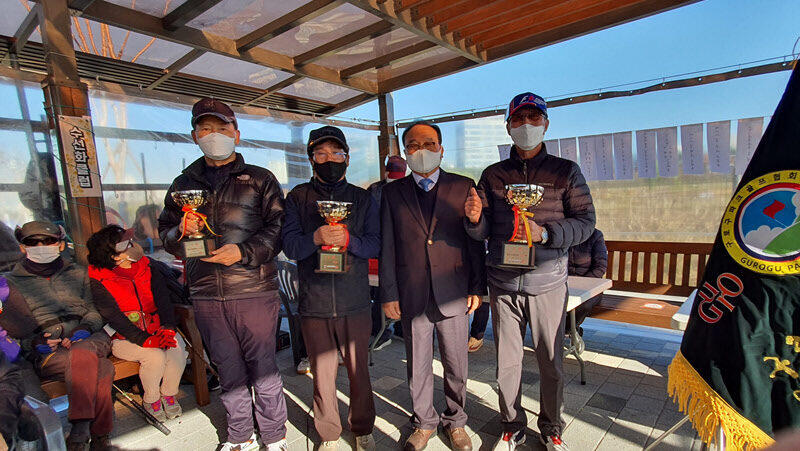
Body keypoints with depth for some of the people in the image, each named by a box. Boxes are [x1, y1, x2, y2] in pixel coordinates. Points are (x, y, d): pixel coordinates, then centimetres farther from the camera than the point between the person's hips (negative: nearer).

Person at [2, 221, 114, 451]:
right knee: (101, 371, -35)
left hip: (88, 339, 2)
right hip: (46, 352, -2)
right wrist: (34, 343, -10)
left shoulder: (77, 273, 22)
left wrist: (85, 328, -4)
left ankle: (79, 432, -26)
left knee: (82, 354, -37)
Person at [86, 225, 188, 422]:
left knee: (177, 347, -24)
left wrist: (167, 328, -23)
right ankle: (150, 399, 2)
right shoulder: (99, 283, -12)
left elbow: (163, 299, -7)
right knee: (155, 356, -28)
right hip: (123, 339, -3)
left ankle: (168, 394, 2)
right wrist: (147, 341, -29)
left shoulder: (149, 267, -1)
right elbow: (115, 319, -18)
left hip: (156, 330, 3)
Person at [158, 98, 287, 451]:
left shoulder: (260, 179, 3)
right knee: (228, 370, 16)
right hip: (205, 295, 4)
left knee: (263, 369, 5)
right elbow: (164, 231, 17)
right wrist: (181, 232, -6)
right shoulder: (184, 184, 15)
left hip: (254, 290, -3)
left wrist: (244, 252, -18)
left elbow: (278, 227, -5)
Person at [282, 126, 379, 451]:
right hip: (314, 302, 0)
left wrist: (348, 239, -20)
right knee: (322, 373, 10)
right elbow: (289, 246, -3)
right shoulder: (298, 197, 6)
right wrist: (316, 238, -24)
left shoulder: (362, 198, 7)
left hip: (355, 302, 0)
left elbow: (375, 245, -1)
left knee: (358, 371, 10)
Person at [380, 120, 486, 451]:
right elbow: (387, 247, 2)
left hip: (453, 294, 0)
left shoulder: (463, 187, 3)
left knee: (456, 366, 14)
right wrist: (389, 294, -1)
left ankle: (456, 421, 39)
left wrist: (477, 288, 0)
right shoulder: (392, 192, 4)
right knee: (417, 366, 15)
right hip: (412, 296, 1)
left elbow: (475, 240, 3)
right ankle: (424, 422, 38)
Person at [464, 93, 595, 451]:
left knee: (551, 363, 11)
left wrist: (544, 233, -18)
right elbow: (482, 231, 5)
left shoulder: (566, 172, 4)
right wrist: (475, 218, -19)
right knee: (507, 363, 10)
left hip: (548, 283, -1)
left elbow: (585, 221, -2)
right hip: (503, 284, 1)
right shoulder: (492, 175, 8)